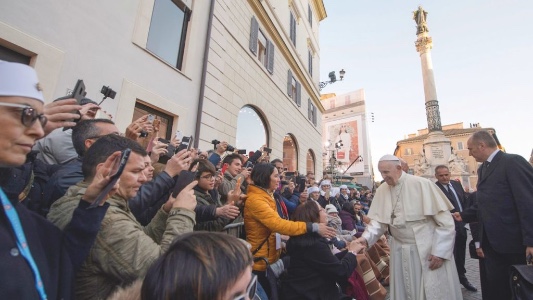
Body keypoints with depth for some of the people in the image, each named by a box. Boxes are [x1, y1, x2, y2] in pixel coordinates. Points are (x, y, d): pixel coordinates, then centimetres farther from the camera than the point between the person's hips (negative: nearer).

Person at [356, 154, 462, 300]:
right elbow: (379, 220, -1)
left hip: (428, 249, -3)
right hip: (400, 252, 4)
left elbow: (445, 220, -11)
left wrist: (440, 251, -13)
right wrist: (366, 237, -17)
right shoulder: (381, 190, -2)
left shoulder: (422, 184, -14)